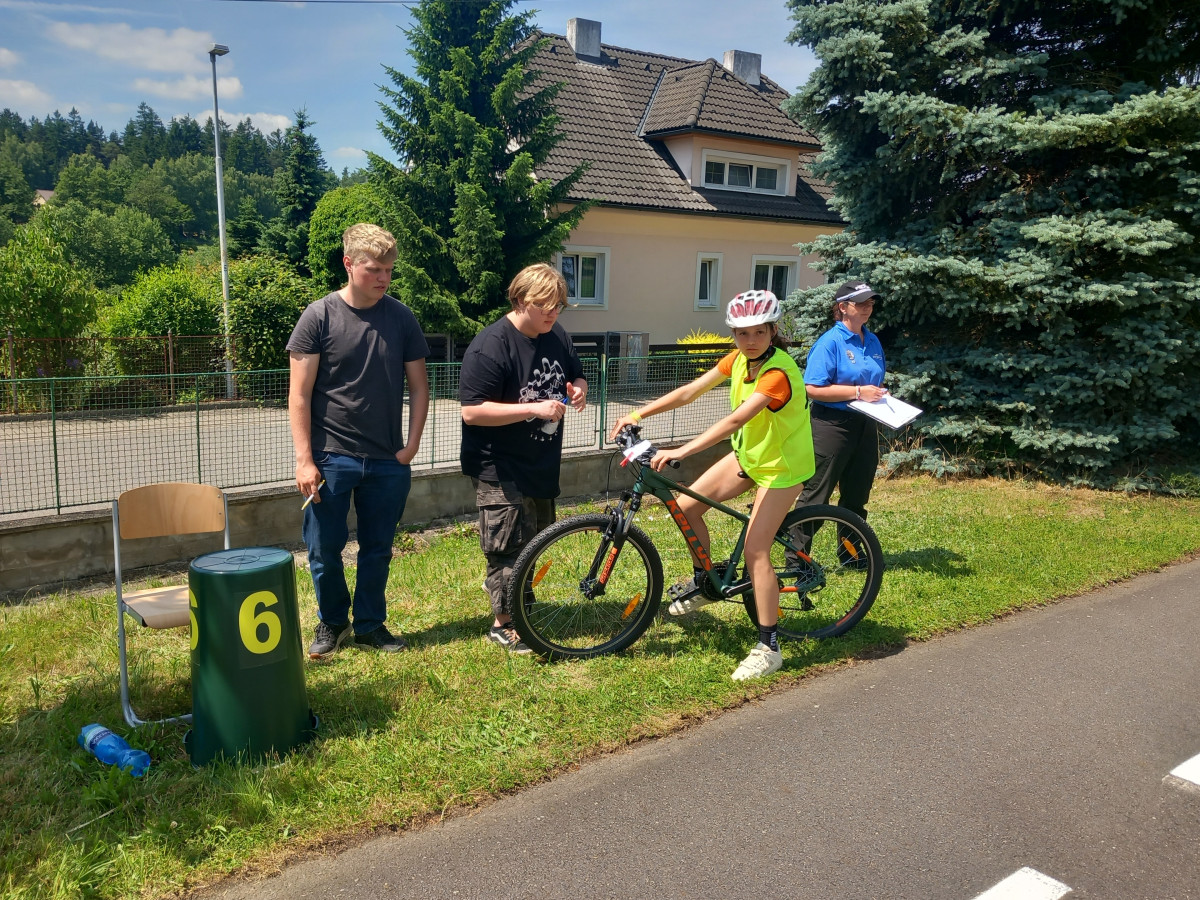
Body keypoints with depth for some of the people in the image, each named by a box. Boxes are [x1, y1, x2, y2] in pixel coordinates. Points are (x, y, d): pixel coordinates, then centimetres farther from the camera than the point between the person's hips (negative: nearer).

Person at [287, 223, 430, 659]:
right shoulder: (320, 316, -6)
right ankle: (331, 622, 29)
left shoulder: (401, 318, 2)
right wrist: (304, 459, -11)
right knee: (324, 550, 6)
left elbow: (418, 386, 8)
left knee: (378, 550, 11)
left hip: (388, 460, 2)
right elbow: (299, 394, -6)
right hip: (331, 458, -2)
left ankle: (370, 625, 28)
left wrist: (411, 445, -1)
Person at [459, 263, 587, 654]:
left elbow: (576, 375, 19)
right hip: (501, 469, -8)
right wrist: (534, 408, -31)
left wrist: (578, 389, -7)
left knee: (536, 537, 23)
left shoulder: (557, 336, 3)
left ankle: (499, 584, 48)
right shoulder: (491, 346, -22)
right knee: (509, 545, -1)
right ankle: (504, 623, 17)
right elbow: (472, 411, -26)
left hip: (542, 464, 8)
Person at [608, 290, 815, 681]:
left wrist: (680, 452, -48)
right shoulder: (739, 358, -6)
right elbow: (689, 391, -6)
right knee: (687, 506, 0)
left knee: (754, 551, -13)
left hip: (781, 465, -8)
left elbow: (735, 420, -42)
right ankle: (702, 582, 24)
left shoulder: (779, 373, -31)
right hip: (749, 453, 8)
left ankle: (768, 648, -1)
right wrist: (639, 414, -13)